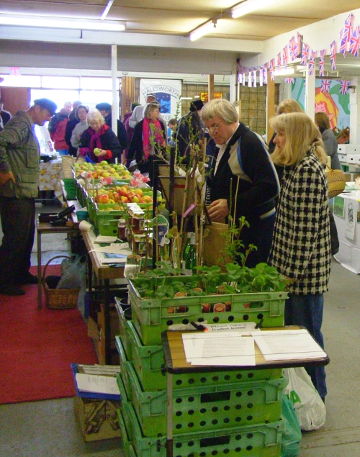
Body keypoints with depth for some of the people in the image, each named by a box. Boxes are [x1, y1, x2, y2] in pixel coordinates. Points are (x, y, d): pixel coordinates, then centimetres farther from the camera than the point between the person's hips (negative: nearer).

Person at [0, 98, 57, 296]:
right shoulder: (21, 124, -15)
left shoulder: (28, 126, 16)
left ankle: (21, 274, 32)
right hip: (16, 192, -10)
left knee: (26, 235, 19)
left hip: (26, 193, 10)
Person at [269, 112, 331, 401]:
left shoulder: (309, 170, -19)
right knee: (291, 327, 18)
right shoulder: (296, 166, 12)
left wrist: (293, 272, -20)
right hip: (290, 263, 10)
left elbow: (307, 227, -22)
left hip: (303, 268, -10)